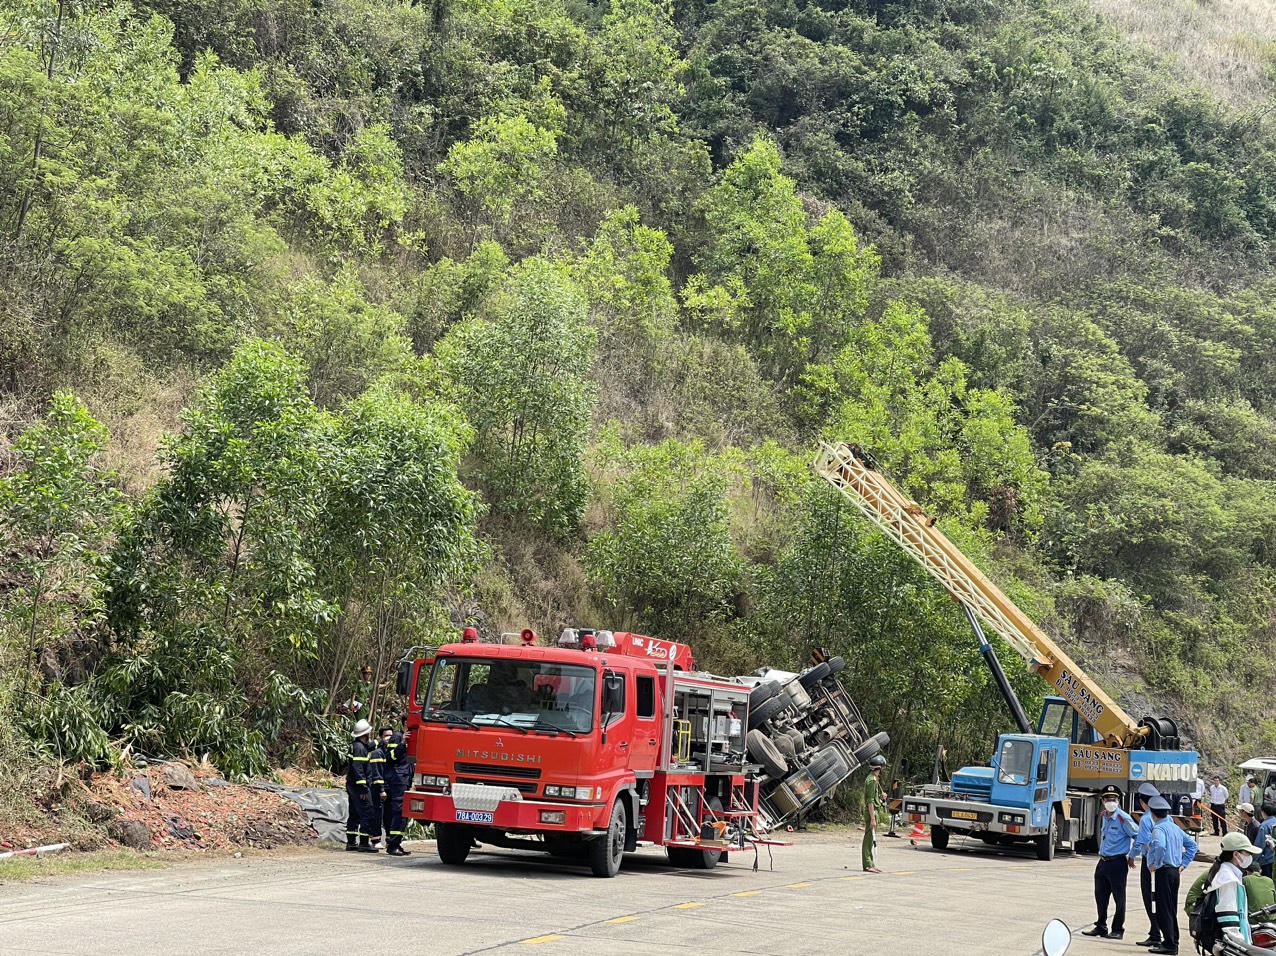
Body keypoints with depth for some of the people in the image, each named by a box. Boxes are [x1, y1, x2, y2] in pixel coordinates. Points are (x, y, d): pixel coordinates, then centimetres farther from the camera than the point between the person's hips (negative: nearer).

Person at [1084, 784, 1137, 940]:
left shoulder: (1123, 818, -13)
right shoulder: (1103, 816, 10)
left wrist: (1131, 856, -7)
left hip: (1117, 863, -8)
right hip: (1103, 861, 8)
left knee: (1119, 897, 1)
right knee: (1100, 896, 14)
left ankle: (1118, 929, 10)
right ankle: (1101, 927, 25)